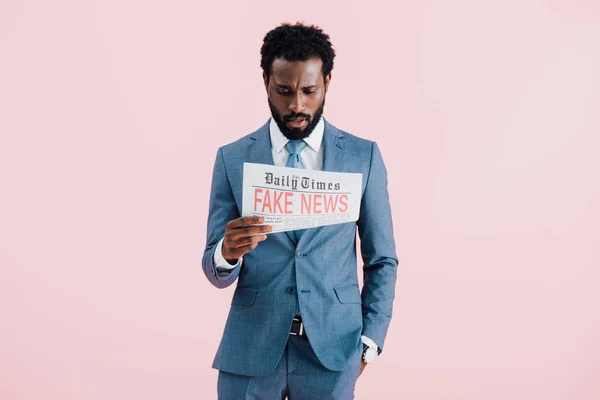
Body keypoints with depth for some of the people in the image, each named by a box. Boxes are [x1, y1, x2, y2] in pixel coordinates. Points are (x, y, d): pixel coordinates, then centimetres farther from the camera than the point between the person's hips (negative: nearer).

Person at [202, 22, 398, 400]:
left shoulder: (364, 156, 0)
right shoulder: (232, 158, 1)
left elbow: (382, 261, 6)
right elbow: (217, 272, 1)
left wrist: (369, 340, -2)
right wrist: (227, 253, -20)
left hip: (332, 350, 0)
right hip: (251, 349, 0)